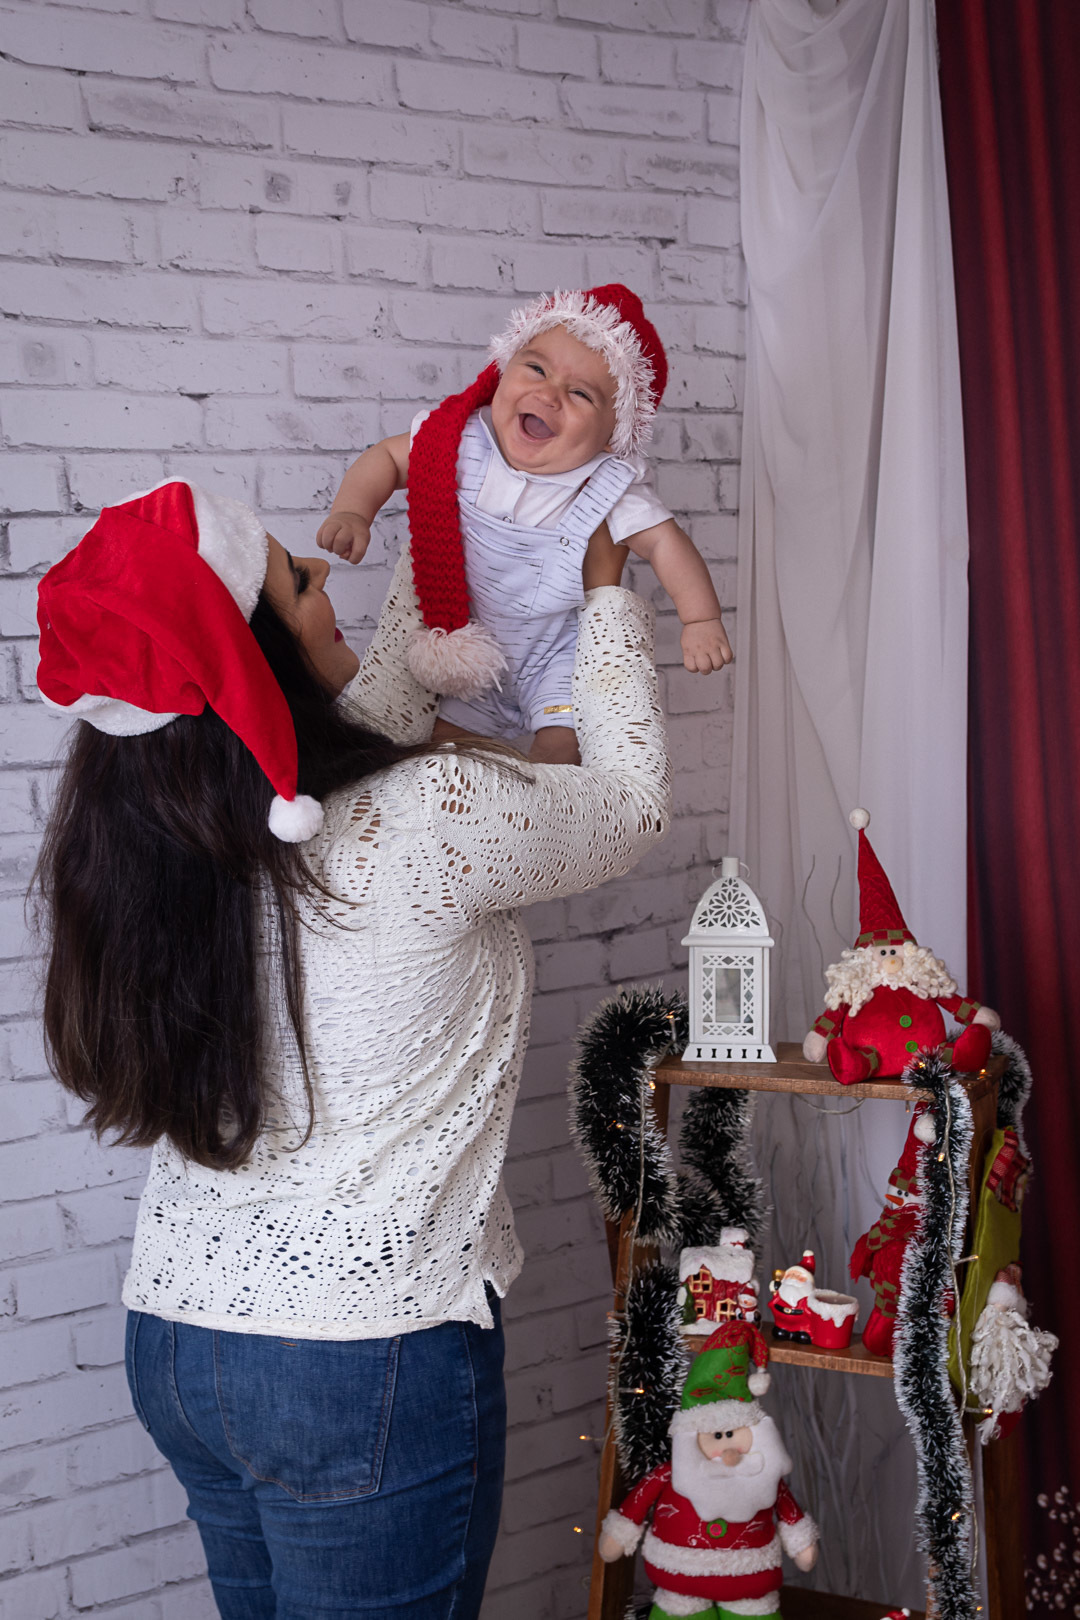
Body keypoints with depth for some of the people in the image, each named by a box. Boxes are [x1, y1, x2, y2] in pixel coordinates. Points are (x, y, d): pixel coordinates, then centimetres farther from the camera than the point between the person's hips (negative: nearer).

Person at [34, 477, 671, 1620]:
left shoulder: (147, 835, -1)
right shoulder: (430, 821, -20)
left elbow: (366, 735, 17)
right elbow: (631, 803, 0)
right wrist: (609, 603, 13)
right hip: (368, 1360, -7)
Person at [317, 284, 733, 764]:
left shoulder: (607, 490, -25)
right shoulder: (464, 443, -19)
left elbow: (665, 542, -20)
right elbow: (387, 457, -7)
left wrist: (701, 620, -31)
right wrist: (352, 511, -24)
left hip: (558, 653, -3)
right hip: (472, 646, 3)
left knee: (560, 751, -16)